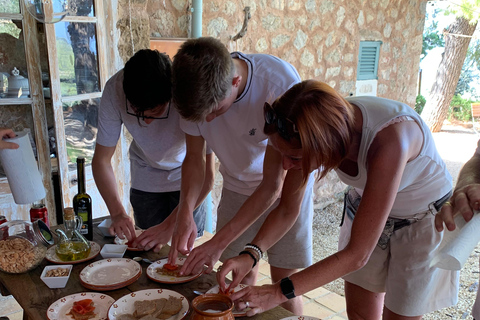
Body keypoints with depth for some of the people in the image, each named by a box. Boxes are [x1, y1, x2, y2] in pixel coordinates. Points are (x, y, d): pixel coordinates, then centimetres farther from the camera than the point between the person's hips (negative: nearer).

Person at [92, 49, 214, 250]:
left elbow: (206, 175, -32)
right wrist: (118, 213, -28)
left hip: (187, 175, -2)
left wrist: (170, 225, -35)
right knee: (147, 250, 8)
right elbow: (101, 159, -17)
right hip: (145, 179, 2)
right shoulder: (115, 90, -28)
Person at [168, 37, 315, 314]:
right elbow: (195, 157, -8)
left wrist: (220, 242, -30)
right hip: (238, 185, 3)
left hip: (285, 185, -3)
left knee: (284, 282, -2)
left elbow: (272, 185, -29)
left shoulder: (280, 83, -35)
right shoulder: (198, 89, -21)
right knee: (243, 276, 5)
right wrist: (185, 214, -24)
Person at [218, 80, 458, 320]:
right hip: (367, 207, 5)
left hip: (423, 218, -4)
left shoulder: (388, 138, -42)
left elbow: (357, 255, -36)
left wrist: (280, 292, -36)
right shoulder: (314, 127, -24)